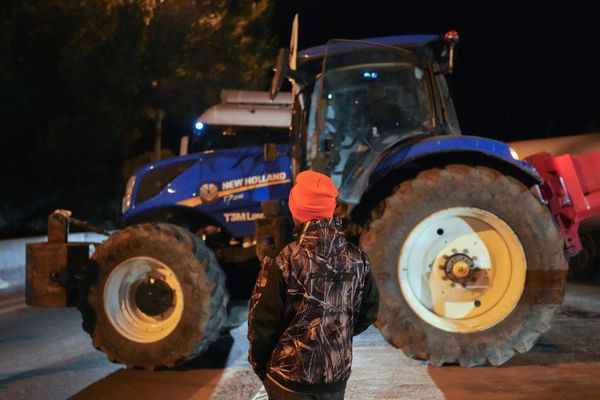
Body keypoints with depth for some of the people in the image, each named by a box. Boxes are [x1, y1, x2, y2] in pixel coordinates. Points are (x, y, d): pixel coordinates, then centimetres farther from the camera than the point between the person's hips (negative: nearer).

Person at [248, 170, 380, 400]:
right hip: (337, 375, 4)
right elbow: (368, 313, 8)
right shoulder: (357, 260, -3)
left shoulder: (284, 263, -18)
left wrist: (259, 364, 4)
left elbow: (262, 321, -12)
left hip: (291, 377, -4)